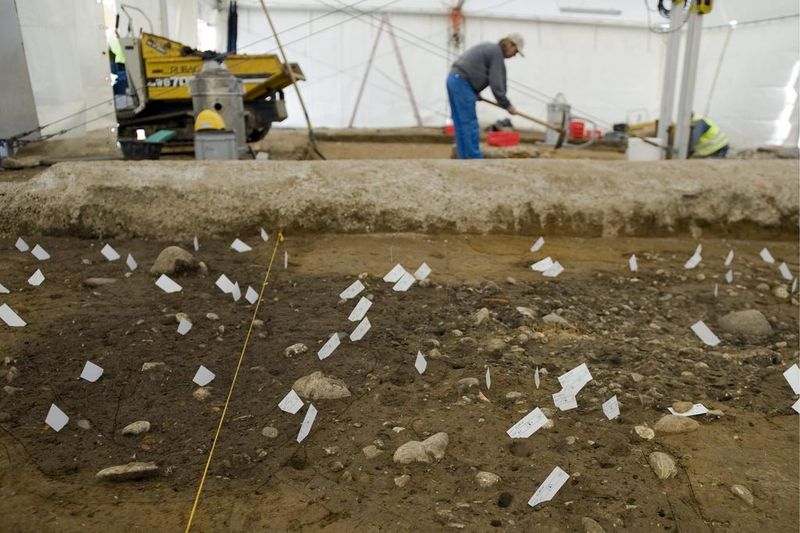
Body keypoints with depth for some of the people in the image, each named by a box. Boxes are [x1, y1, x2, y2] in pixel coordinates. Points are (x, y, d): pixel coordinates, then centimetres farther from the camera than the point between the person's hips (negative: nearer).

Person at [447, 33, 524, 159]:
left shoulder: (490, 48, 21)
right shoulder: (497, 53, -9)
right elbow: (496, 84, -12)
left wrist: (475, 92, 27)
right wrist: (508, 106, -5)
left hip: (454, 79, 10)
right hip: (462, 83, -10)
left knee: (461, 123, 10)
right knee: (469, 123, -7)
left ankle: (465, 158, 14)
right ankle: (475, 158, -5)